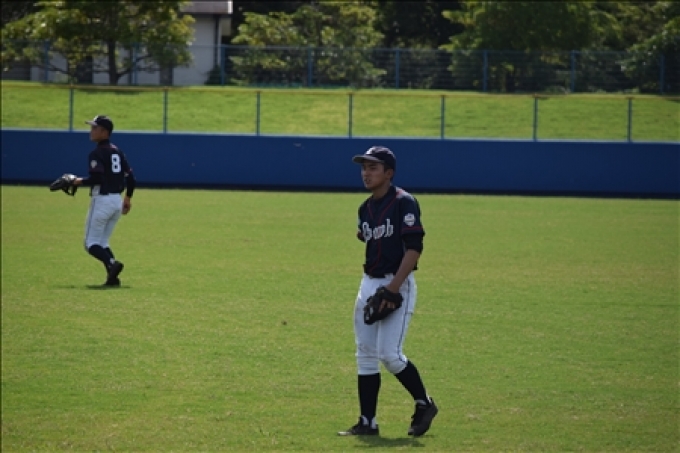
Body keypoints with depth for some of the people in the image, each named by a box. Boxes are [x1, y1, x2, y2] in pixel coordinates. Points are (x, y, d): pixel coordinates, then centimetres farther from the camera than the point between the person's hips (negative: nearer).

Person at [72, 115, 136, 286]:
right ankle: (112, 277, -2)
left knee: (91, 243, 0)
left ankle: (112, 263, -25)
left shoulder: (97, 153, -13)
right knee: (102, 243, 15)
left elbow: (97, 178, -24)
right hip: (117, 201, 8)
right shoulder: (117, 152, 12)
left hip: (102, 200, -8)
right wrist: (128, 198, 23)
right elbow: (130, 176, 13)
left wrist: (80, 182, -7)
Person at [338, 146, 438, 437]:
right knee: (365, 355, 5)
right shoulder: (365, 209, 12)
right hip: (369, 283, 8)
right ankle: (367, 422, 9)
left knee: (389, 354, -13)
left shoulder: (403, 203, -12)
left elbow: (414, 248, -19)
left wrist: (393, 288, -23)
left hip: (398, 284, -8)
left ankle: (424, 404, 8)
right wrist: (363, 235, 7)